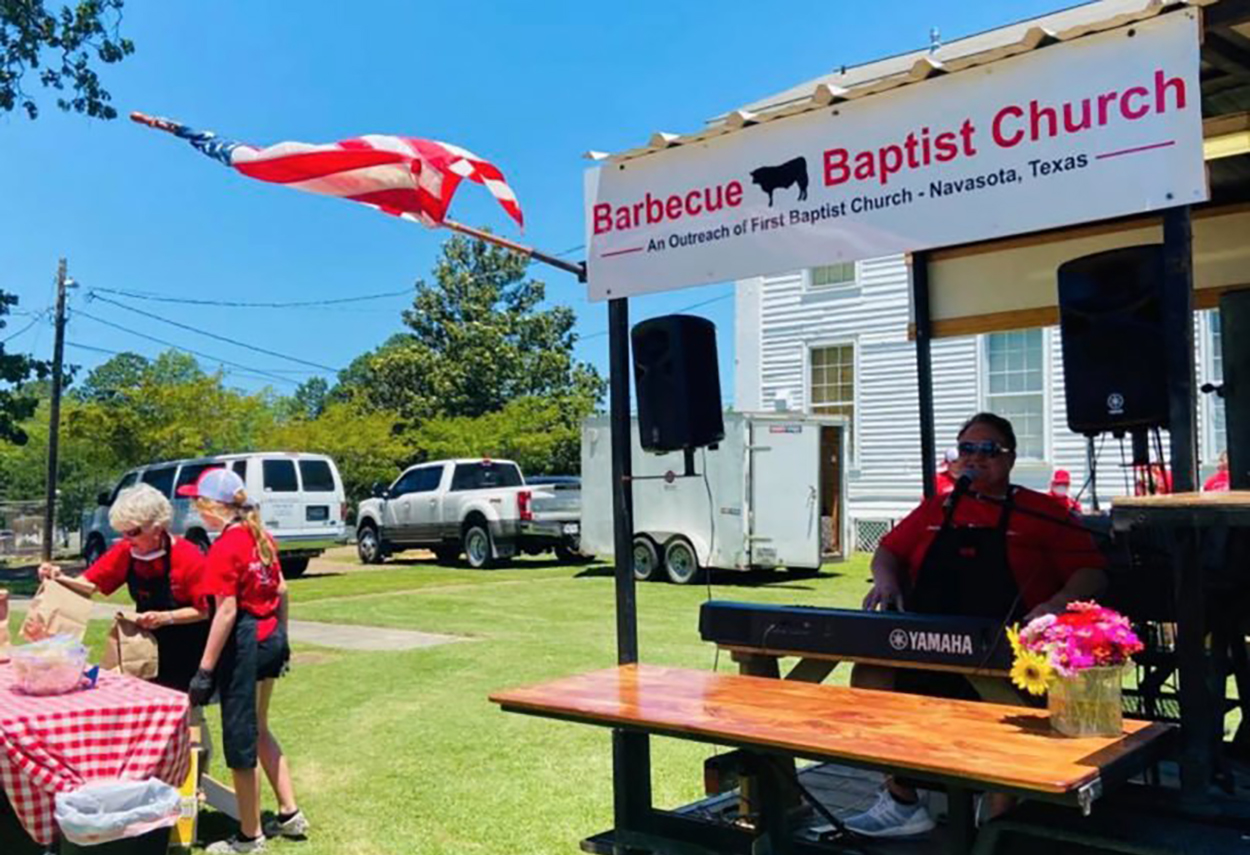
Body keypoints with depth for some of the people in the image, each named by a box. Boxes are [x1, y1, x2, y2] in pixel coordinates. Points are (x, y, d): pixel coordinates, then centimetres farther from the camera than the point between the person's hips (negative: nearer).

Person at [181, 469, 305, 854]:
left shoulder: (224, 548, -17)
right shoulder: (260, 537, 6)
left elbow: (227, 612, -20)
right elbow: (281, 590, 11)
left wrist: (204, 670, -17)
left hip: (244, 643, -8)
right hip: (270, 638, 8)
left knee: (241, 740, 5)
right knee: (258, 730, 23)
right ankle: (290, 814, 28)